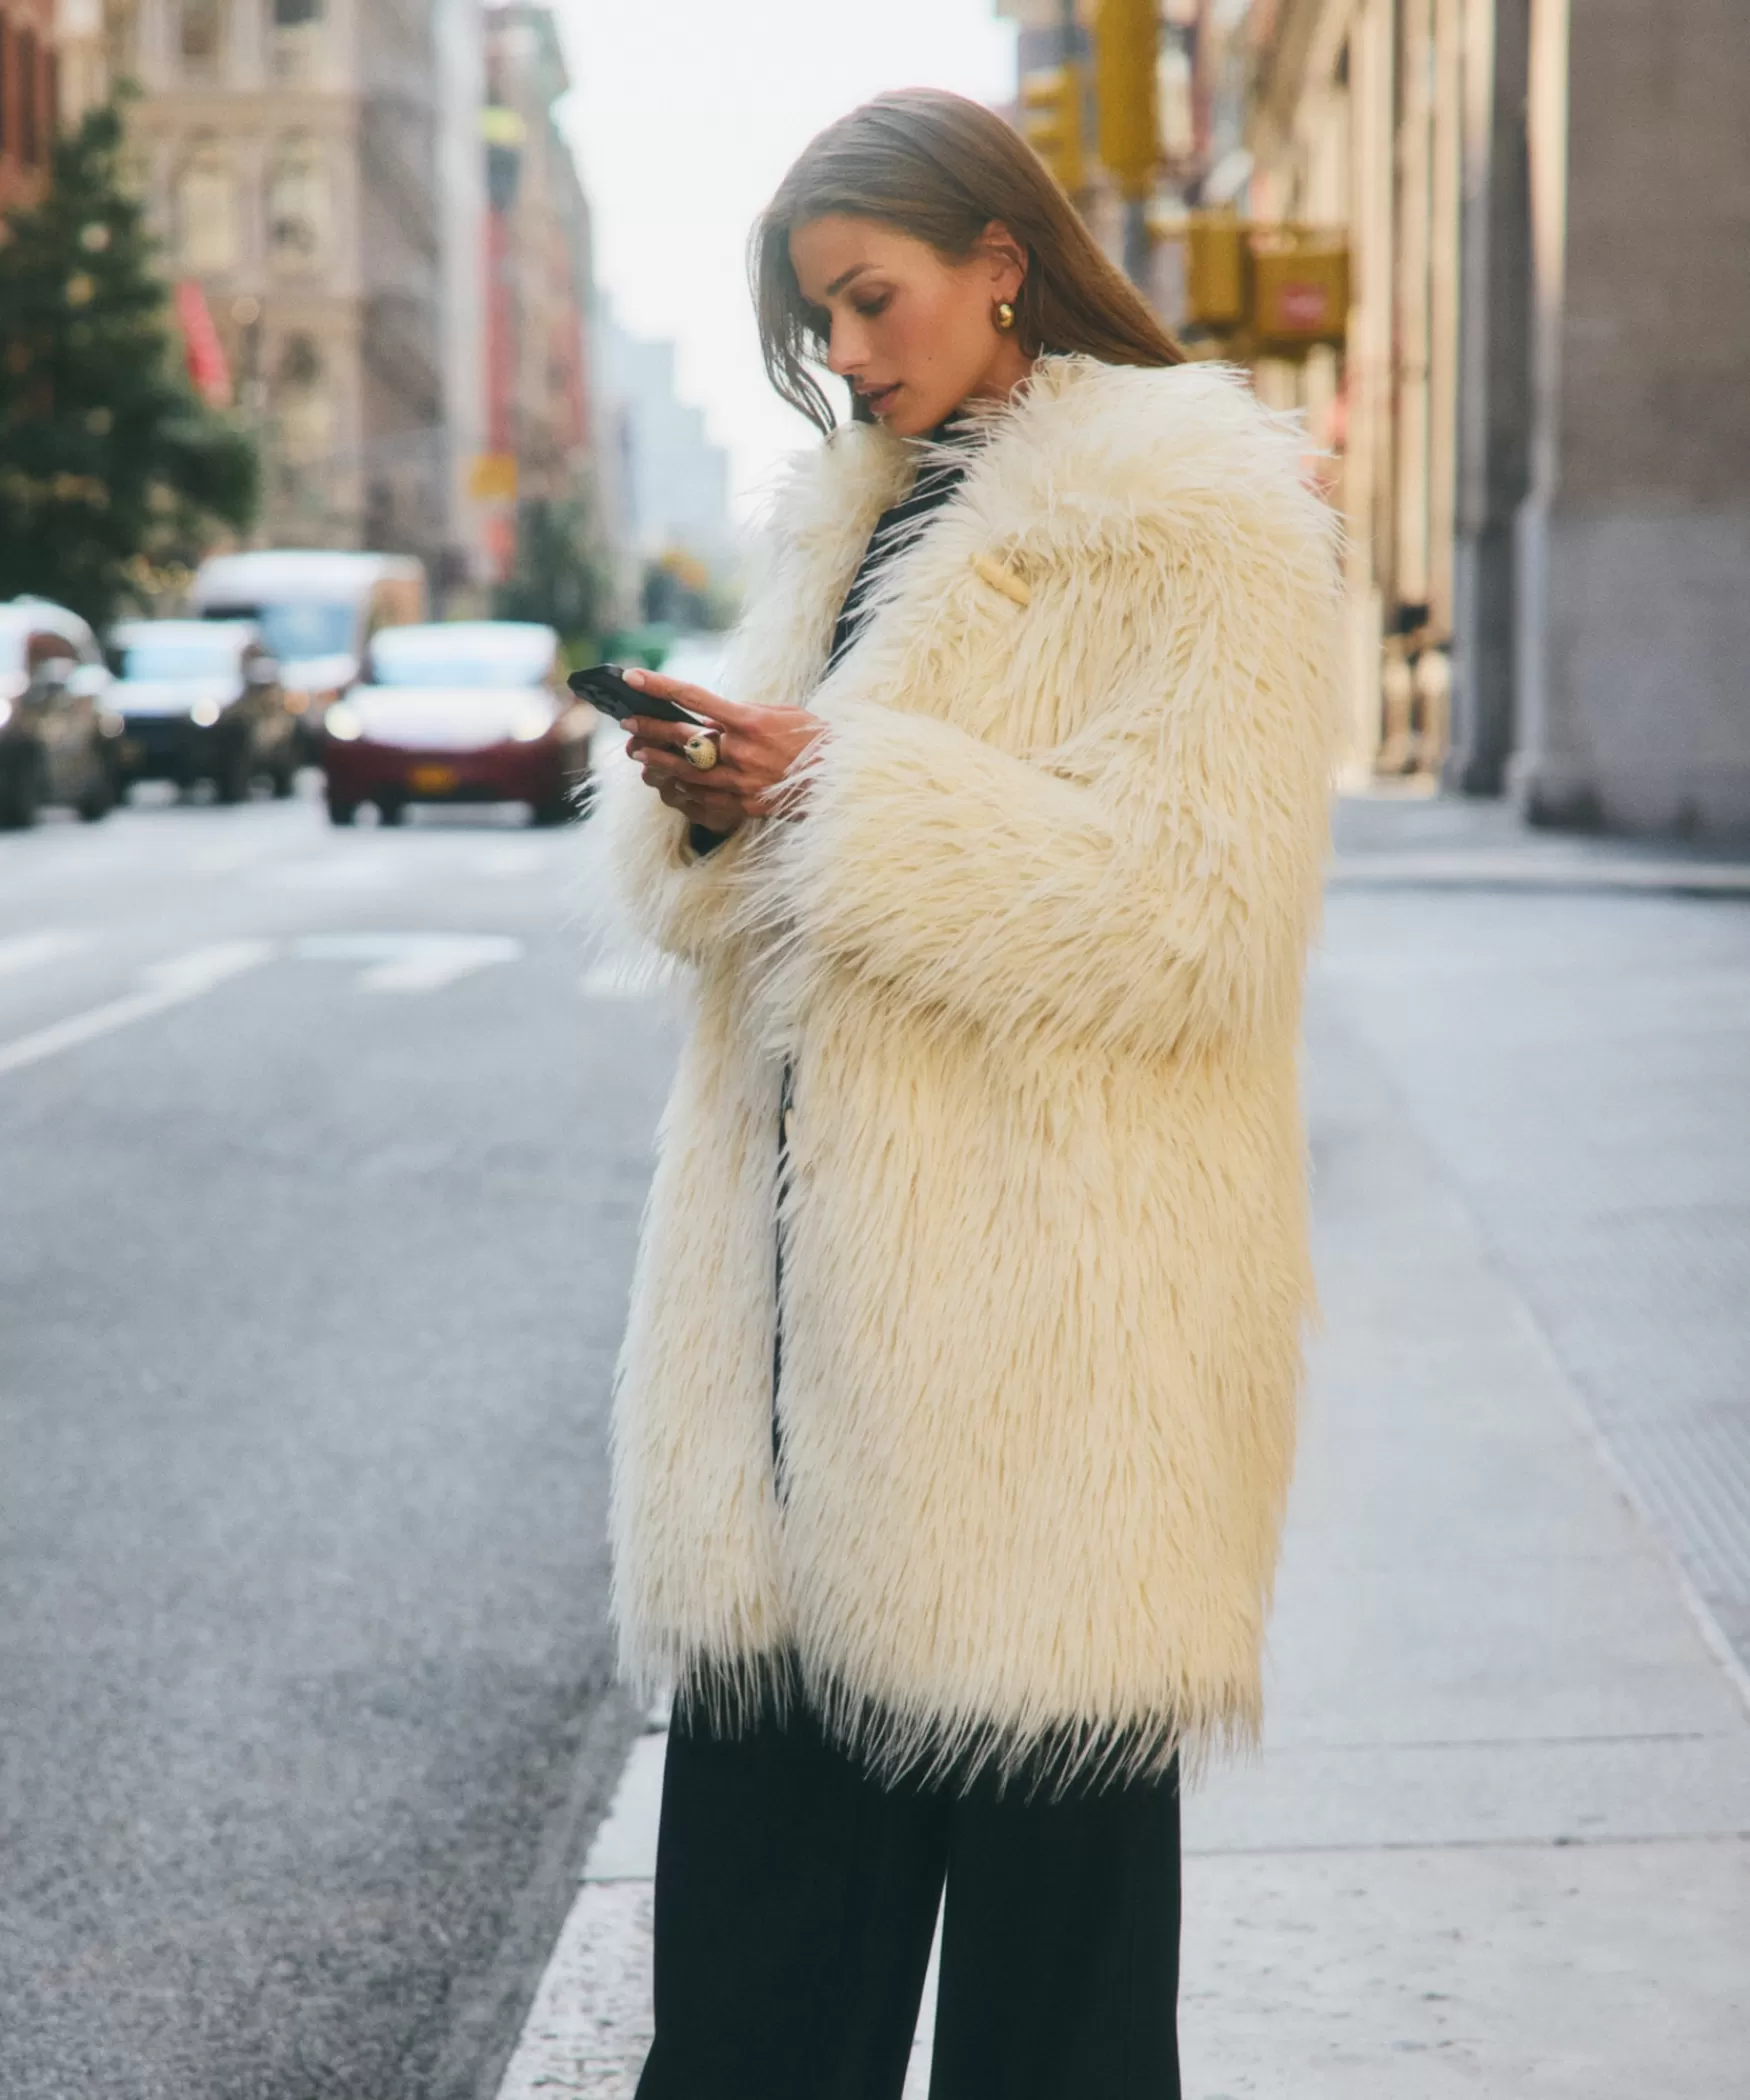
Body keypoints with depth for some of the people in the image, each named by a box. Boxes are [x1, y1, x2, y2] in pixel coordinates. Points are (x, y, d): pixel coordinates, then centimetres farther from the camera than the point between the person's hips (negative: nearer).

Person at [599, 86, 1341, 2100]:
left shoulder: (1190, 520, -7)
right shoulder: (860, 512, 18)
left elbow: (1200, 911, -18)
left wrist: (847, 786, -18)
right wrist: (705, 806, -2)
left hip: (1042, 1286, -7)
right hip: (813, 1249, 7)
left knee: (1038, 1802, 2)